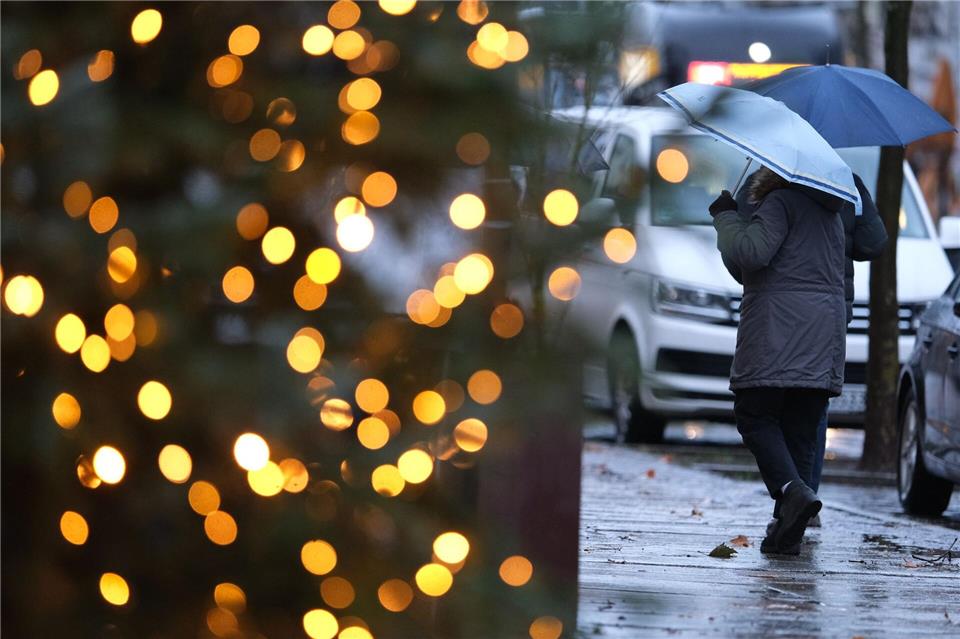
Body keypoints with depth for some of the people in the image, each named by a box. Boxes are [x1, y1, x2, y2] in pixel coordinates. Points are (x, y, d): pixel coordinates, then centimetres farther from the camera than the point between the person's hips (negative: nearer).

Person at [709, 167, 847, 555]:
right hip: (826, 330, 7)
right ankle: (789, 533, 2)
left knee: (754, 417, 0)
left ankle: (793, 490, -23)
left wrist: (725, 216, 0)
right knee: (801, 431, 6)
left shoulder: (781, 202, -4)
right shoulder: (831, 214, 23)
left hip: (779, 331, -7)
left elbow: (751, 251, -17)